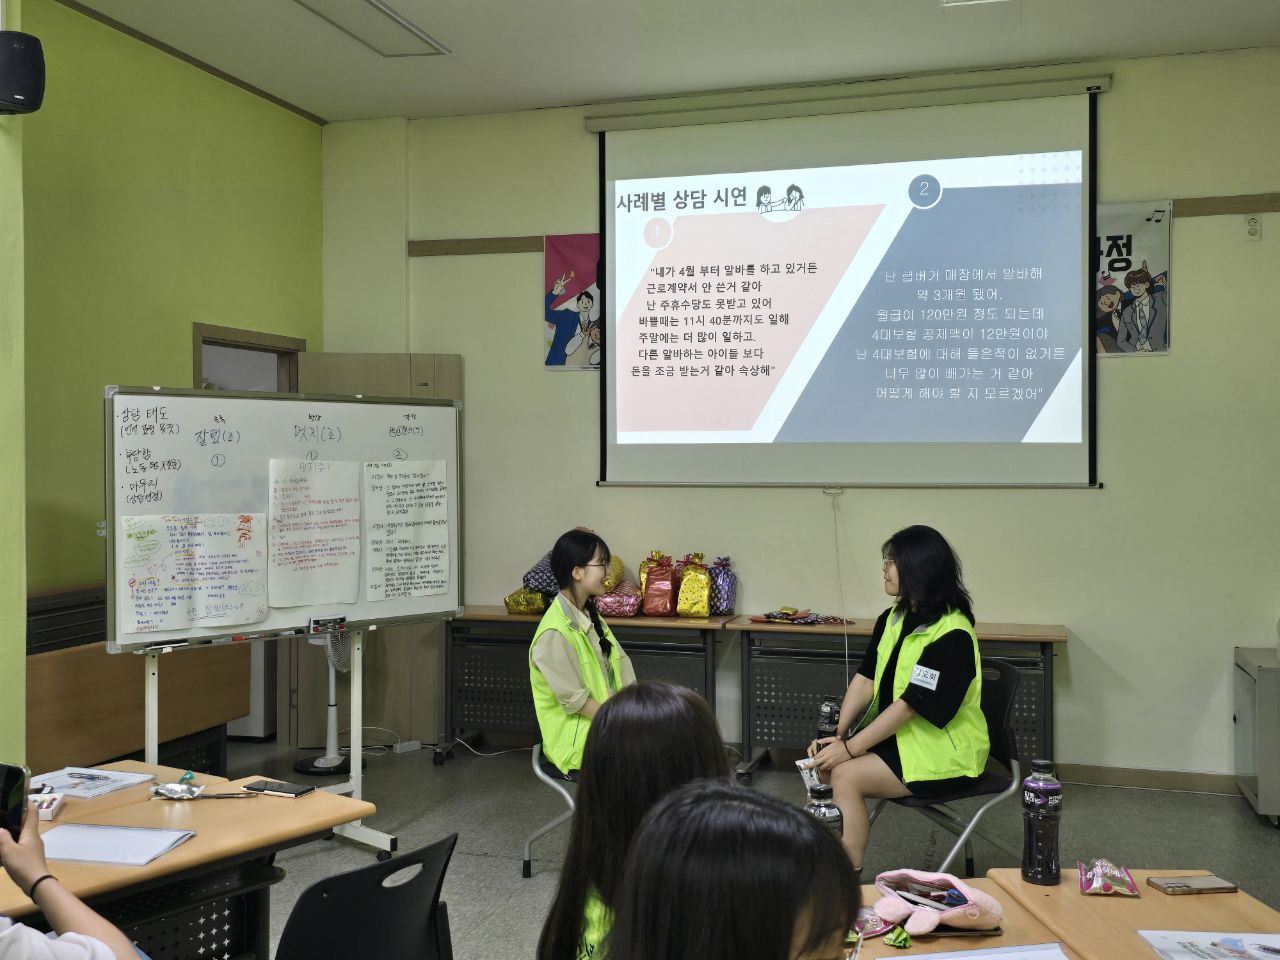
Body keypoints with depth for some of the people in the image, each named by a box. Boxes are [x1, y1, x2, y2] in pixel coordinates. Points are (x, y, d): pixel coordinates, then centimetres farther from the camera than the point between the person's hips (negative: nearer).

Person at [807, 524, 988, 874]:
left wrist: (850, 748, -22)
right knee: (819, 763, -11)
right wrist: (837, 733, -9)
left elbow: (911, 705, -22)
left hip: (943, 752, -8)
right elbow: (865, 679, 5)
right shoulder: (893, 619, 7)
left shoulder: (952, 634, -20)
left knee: (845, 774, -22)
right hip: (895, 734, 8)